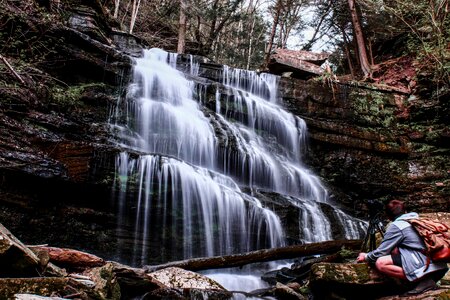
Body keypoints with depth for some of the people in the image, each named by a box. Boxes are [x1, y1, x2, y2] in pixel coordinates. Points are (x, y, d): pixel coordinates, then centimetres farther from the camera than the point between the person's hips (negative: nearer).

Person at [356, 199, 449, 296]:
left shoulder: (396, 226, -4)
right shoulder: (417, 218, 18)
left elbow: (381, 252, -3)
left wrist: (366, 257, 17)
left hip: (425, 266, -9)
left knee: (380, 263, -12)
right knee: (394, 250, 22)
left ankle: (422, 280, -13)